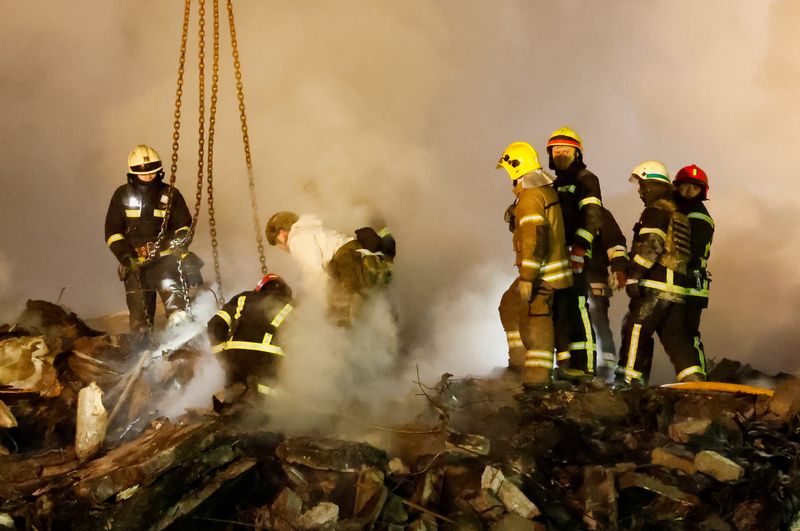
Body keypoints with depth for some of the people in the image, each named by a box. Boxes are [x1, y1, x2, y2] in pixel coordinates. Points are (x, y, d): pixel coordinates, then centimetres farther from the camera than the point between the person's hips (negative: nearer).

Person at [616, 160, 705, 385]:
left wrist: (633, 275, -18)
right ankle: (695, 381, -4)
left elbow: (650, 245, -16)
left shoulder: (656, 210, -3)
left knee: (636, 330, -5)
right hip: (678, 288, 8)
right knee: (675, 336, 6)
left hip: (655, 285, -8)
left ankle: (628, 380, -8)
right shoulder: (679, 215, 26)